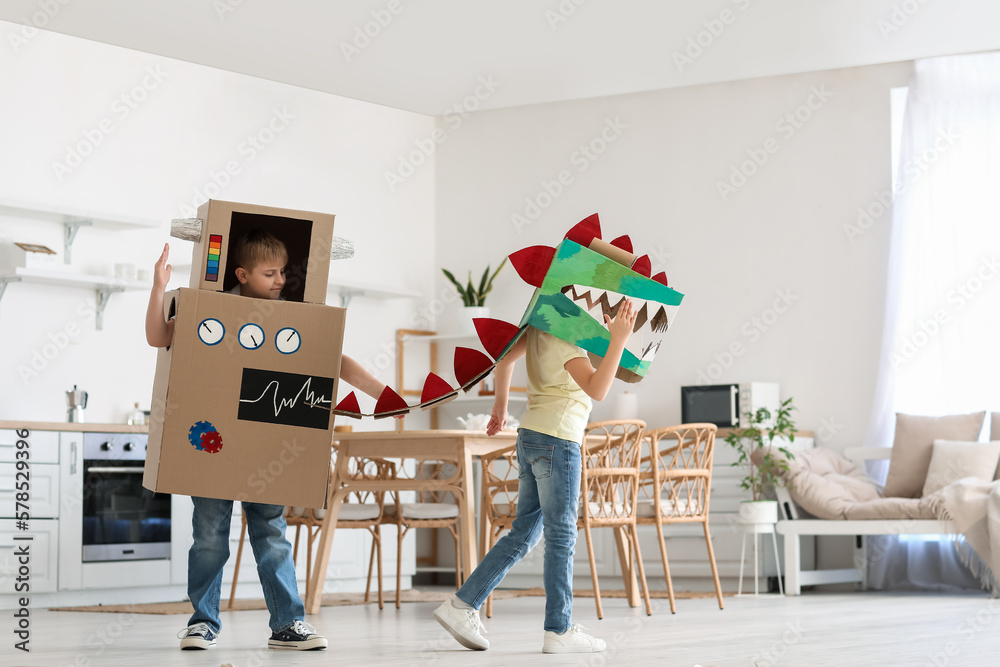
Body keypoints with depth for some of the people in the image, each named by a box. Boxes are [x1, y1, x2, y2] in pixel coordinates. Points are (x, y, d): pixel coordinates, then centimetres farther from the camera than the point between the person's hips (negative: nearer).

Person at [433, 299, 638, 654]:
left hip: (530, 438, 9)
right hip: (557, 441, -9)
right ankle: (559, 630, 4)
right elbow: (596, 389, -27)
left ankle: (462, 605, 12)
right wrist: (618, 339, -32)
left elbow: (505, 357, 23)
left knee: (524, 533, 12)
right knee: (561, 536, -1)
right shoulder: (566, 338, -17)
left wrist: (500, 406, 34)